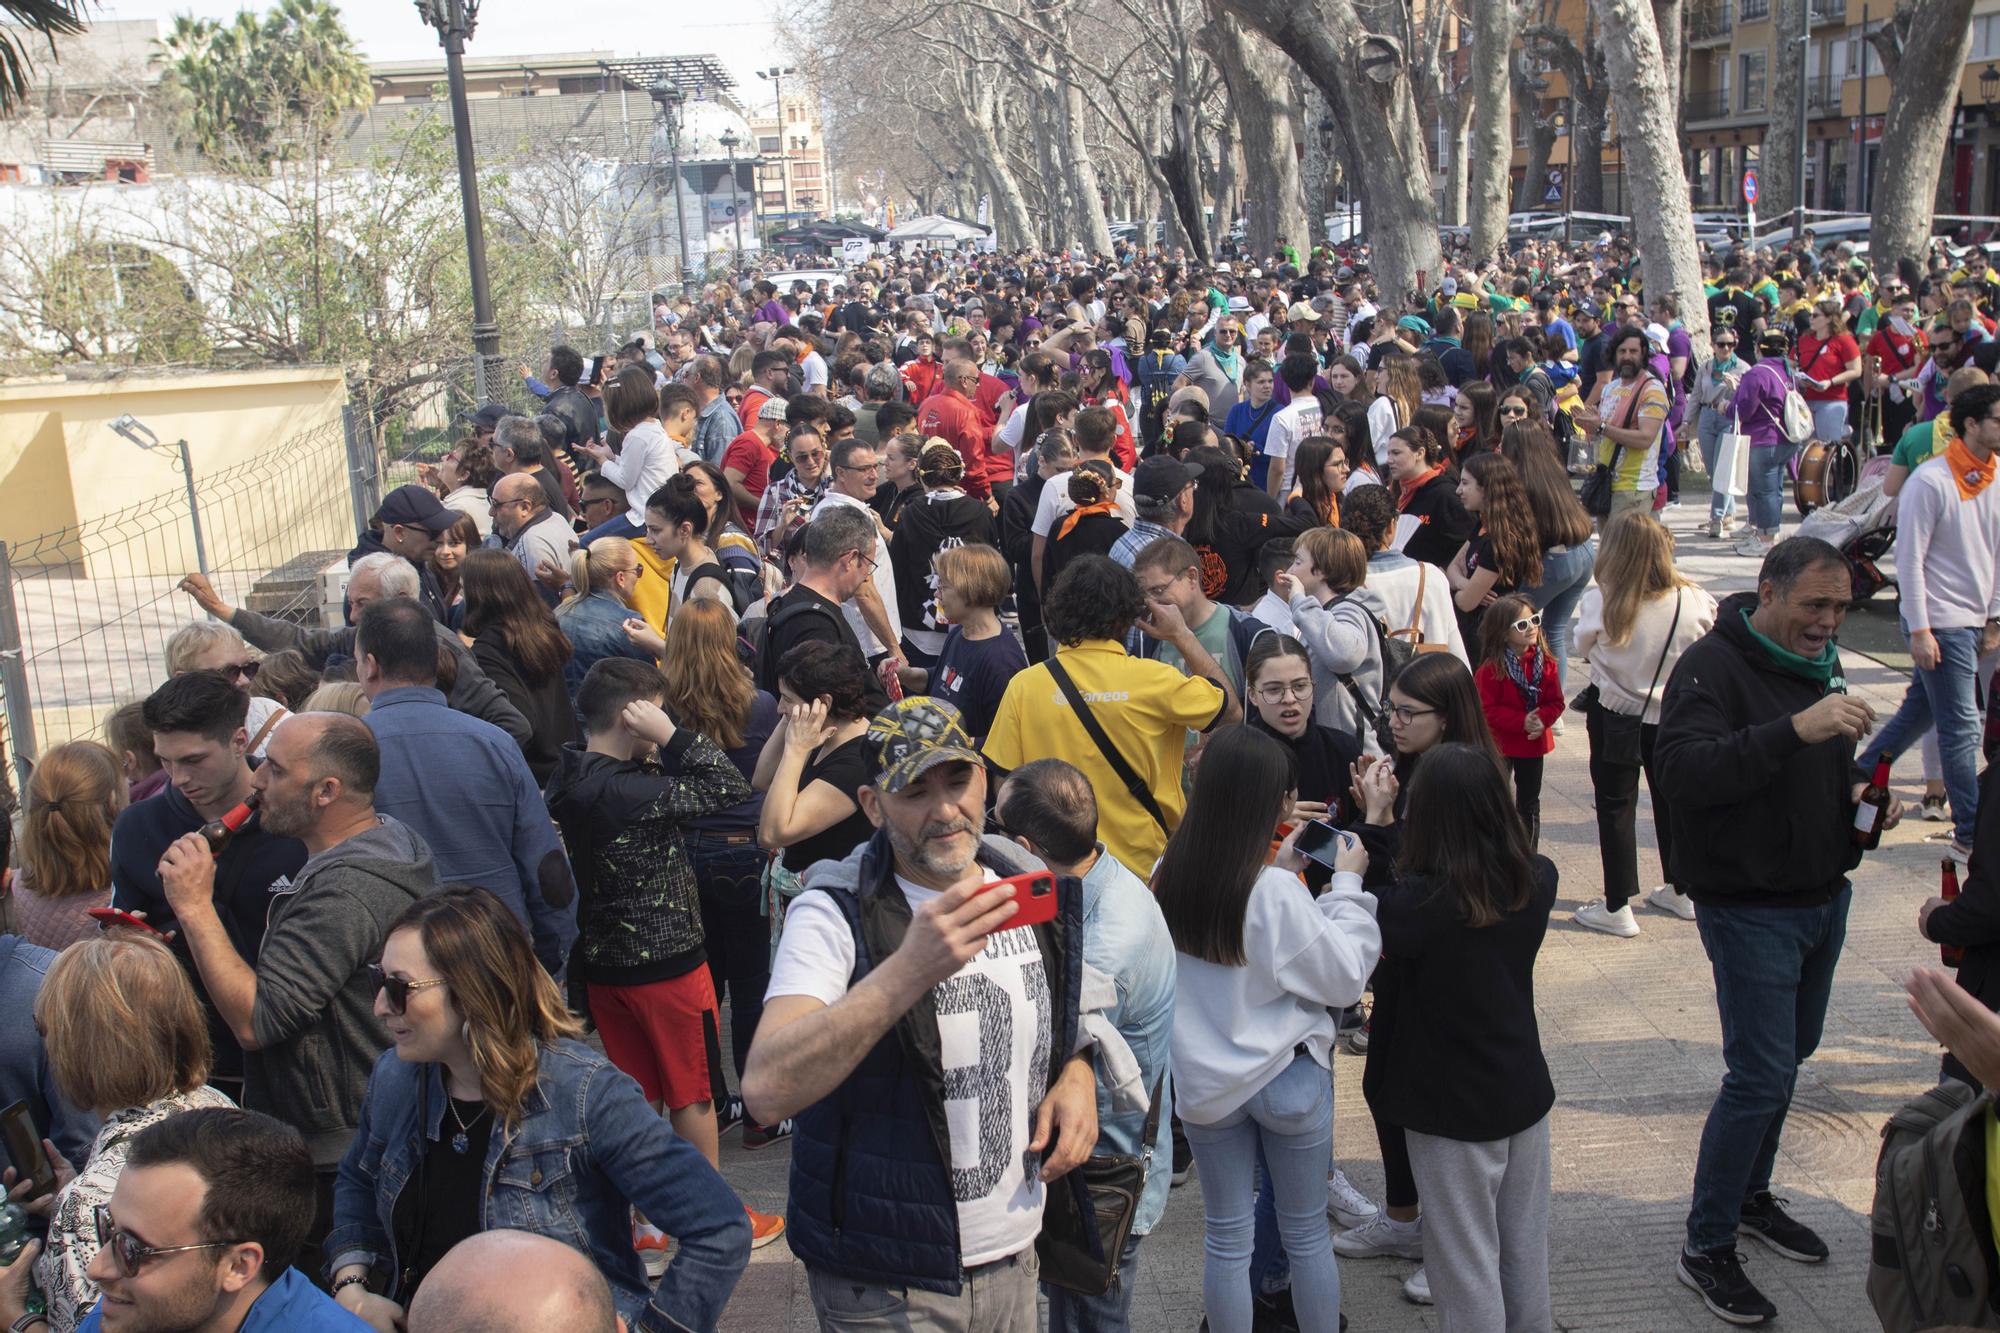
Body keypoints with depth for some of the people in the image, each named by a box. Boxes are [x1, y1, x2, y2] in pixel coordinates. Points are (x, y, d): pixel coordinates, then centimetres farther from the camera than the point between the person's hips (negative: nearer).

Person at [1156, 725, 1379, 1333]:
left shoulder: (1168, 875, -11)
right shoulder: (1276, 894, -26)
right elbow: (1345, 977, -15)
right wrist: (1346, 886, -7)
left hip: (1204, 1082, 4)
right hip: (1287, 1082, -4)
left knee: (1226, 1239, 17)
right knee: (1307, 1236, 17)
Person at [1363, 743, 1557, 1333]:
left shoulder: (1421, 904, -28)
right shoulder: (1538, 880, -10)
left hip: (1453, 1110, -5)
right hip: (1524, 1092, 6)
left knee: (1467, 1263, 10)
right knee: (1526, 1251, 21)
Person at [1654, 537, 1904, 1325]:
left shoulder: (1818, 661, 9)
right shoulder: (1714, 665, -17)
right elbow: (1681, 770, -33)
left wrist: (1864, 795, 3)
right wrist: (1796, 729, -39)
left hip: (1824, 897, 8)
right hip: (1748, 905, -8)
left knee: (1788, 1055, 19)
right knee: (1761, 1075, -7)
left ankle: (1751, 1195, 38)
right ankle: (1705, 1251, 7)